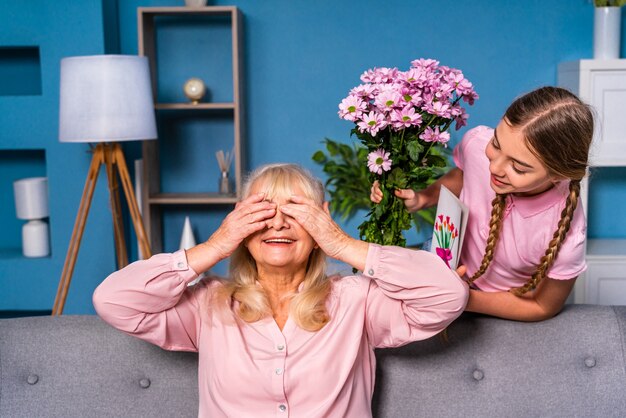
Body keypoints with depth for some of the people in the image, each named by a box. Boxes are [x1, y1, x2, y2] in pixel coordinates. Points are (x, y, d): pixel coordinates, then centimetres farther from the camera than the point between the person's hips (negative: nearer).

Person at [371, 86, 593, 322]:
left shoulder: (565, 237, -38)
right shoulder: (476, 143, -28)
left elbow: (544, 307, -17)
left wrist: (465, 300, -29)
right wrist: (422, 198, -18)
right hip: (454, 266, 3)